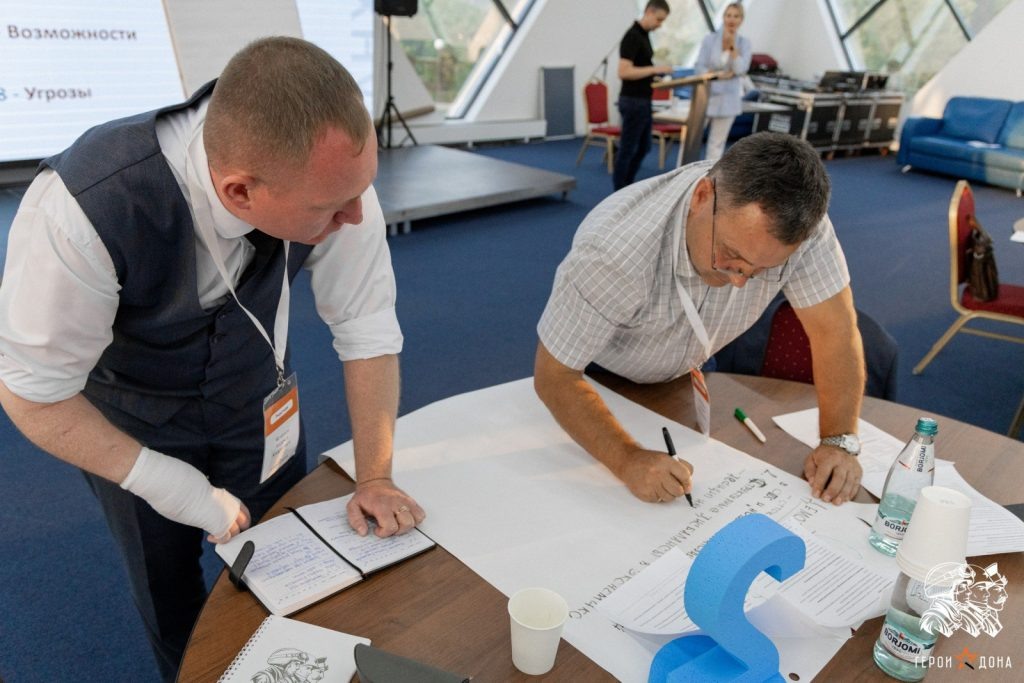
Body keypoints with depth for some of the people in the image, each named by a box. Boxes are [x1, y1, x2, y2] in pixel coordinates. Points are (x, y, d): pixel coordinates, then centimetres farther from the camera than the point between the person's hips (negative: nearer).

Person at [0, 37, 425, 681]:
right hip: (132, 413, -2)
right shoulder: (84, 208, -39)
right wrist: (163, 483, -23)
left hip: (254, 388, 3)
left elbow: (367, 327, -19)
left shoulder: (333, 173, -31)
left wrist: (375, 477, -14)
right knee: (168, 585, 15)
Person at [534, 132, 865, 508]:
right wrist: (628, 460, -45)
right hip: (592, 379, -3)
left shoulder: (795, 216, -31)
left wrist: (839, 440, -30)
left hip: (678, 377, 4)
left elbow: (835, 325, -21)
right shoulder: (614, 250, -42)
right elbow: (554, 376, -34)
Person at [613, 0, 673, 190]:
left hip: (643, 101, 10)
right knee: (628, 149, -2)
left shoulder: (644, 35, 13)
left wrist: (655, 74, 8)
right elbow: (624, 71, -25)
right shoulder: (632, 36, -17)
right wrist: (655, 69, -23)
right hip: (633, 102, -10)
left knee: (643, 147, 15)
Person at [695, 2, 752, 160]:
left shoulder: (744, 43, 0)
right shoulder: (709, 39, -4)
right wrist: (721, 75, -16)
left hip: (728, 99, 1)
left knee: (717, 142, 8)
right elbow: (699, 68, -8)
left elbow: (741, 69, -12)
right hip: (706, 95, -1)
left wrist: (733, 46, -17)